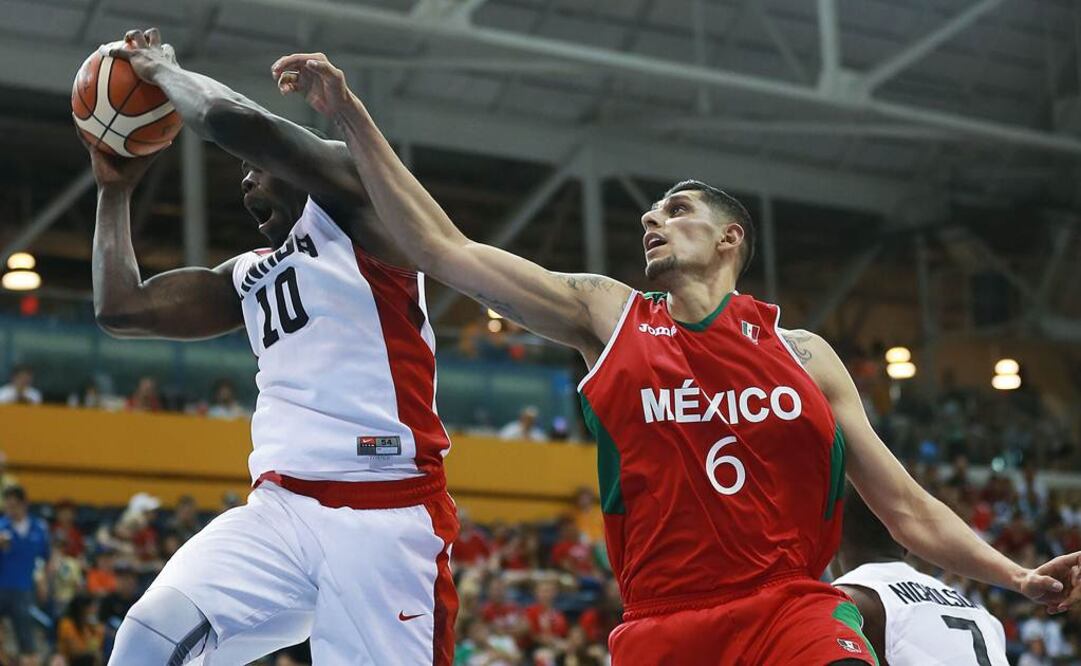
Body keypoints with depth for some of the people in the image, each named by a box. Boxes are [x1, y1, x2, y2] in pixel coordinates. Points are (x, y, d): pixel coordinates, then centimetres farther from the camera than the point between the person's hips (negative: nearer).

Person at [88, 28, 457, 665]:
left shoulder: (350, 196, 4)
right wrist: (116, 188, 32)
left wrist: (160, 66, 9)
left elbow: (233, 119, -10)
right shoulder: (248, 277, 27)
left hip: (384, 514, -6)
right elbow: (120, 308, 28)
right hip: (280, 507, 7)